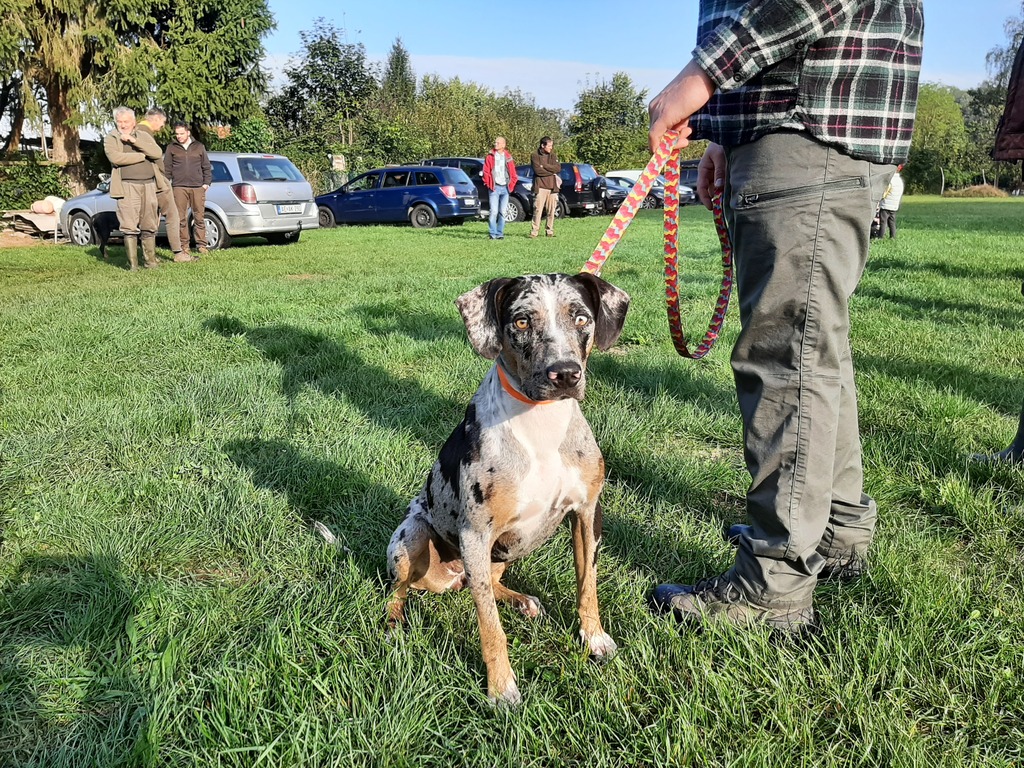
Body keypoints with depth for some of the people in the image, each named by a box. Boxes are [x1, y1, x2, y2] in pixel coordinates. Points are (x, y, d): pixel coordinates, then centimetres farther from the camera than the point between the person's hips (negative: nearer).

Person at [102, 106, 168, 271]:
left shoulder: (143, 136, 16)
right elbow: (115, 157, -12)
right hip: (128, 187, -3)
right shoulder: (110, 139, 7)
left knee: (149, 226, 6)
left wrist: (134, 140, -8)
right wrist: (143, 156, -7)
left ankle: (151, 260, 13)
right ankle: (133, 263, -5)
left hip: (149, 185, 3)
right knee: (130, 226, -7)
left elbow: (157, 153, -2)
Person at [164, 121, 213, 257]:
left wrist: (206, 182, 4)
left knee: (199, 217, 1)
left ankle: (201, 245, 7)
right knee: (181, 218, -1)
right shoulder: (171, 148, 10)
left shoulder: (199, 146, 11)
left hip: (198, 187, 0)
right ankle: (184, 246, 4)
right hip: (179, 187, 0)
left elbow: (206, 167, 13)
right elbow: (167, 168, 10)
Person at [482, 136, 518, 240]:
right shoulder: (490, 157, 4)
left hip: (505, 188, 3)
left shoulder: (508, 157, 10)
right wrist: (489, 184, -5)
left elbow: (513, 173, 14)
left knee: (502, 212, 5)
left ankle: (500, 233, 11)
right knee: (494, 211, -11)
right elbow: (486, 172, 2)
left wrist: (511, 184, 5)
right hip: (494, 188, -3)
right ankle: (493, 234, -6)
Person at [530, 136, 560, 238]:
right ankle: (534, 231, -5)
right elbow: (538, 170, -11)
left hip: (552, 187, 4)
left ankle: (550, 231, 9)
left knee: (551, 211, 3)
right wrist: (552, 172, -4)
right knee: (538, 209, -8)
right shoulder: (535, 156, 3)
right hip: (540, 186, -4)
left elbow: (558, 168, 0)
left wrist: (544, 166, -8)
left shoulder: (553, 156, 15)